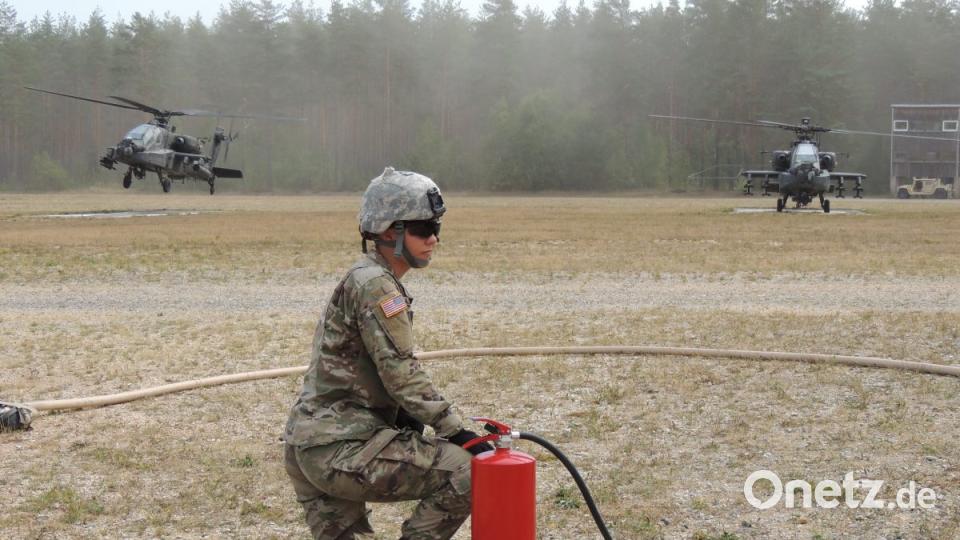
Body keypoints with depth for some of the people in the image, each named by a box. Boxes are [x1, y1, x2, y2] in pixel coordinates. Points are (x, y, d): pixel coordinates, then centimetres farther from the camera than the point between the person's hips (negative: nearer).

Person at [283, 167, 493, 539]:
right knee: (464, 472, -11)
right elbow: (401, 375, -18)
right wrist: (455, 431, -16)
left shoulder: (362, 280, 19)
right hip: (340, 446, -10)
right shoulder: (375, 285, -12)